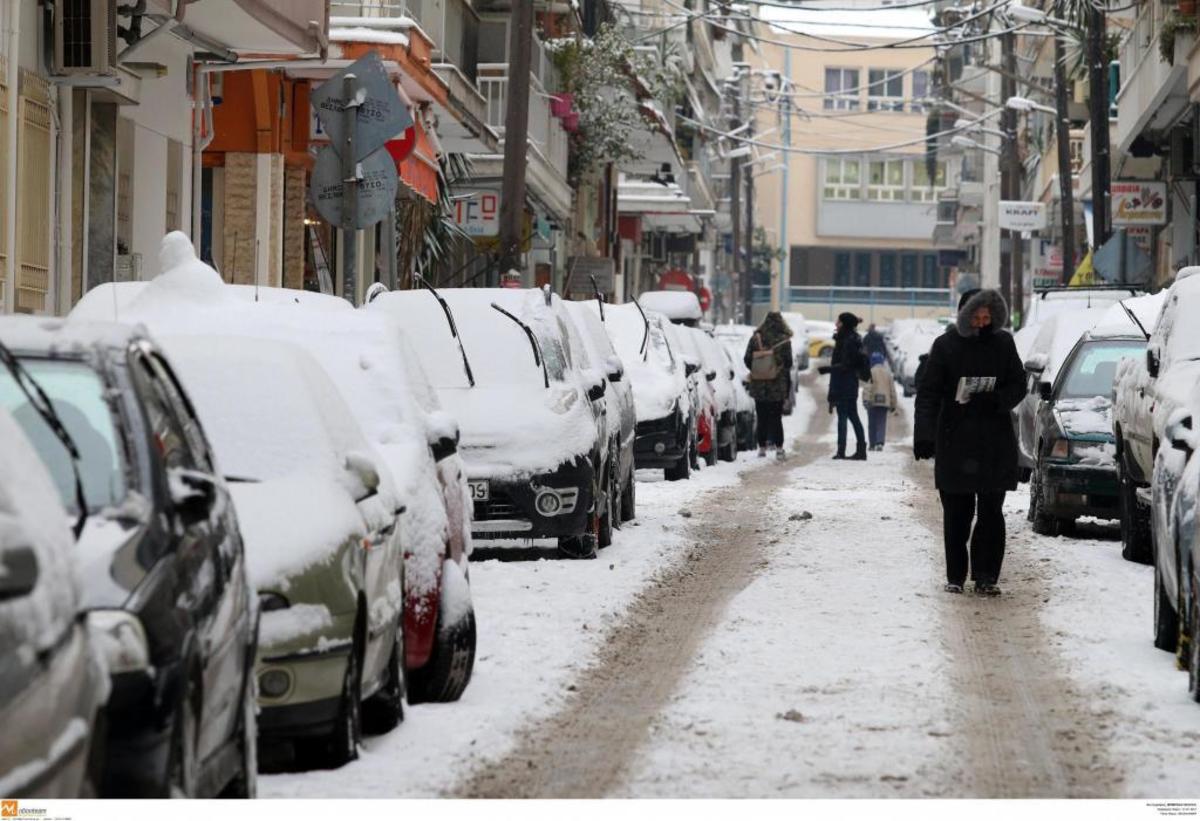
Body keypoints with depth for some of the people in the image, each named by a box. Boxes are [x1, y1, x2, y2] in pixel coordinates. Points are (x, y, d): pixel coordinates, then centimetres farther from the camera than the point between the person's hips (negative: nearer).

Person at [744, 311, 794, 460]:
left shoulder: (755, 339, -3)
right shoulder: (784, 341, -8)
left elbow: (747, 360, 1)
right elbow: (788, 363, -5)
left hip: (758, 385, 1)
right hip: (778, 386, -1)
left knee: (762, 418, 9)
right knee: (776, 417, 4)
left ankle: (762, 448, 10)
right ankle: (779, 449, 1)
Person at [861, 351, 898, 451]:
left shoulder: (870, 372, -3)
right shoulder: (887, 372, 10)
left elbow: (867, 387, -15)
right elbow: (892, 389, 14)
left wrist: (866, 399, -20)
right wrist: (893, 404, 20)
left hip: (873, 402, -3)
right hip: (885, 402, 3)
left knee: (872, 424, 7)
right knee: (882, 424, 2)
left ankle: (873, 444, 8)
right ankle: (880, 442, -17)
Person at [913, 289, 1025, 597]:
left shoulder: (1003, 344, 5)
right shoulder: (945, 346, -1)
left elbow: (1018, 386, 9)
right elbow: (928, 394, -4)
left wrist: (996, 401, -13)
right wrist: (924, 436, -15)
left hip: (996, 444, 1)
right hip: (954, 442, -1)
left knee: (991, 513, -2)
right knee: (956, 513, 3)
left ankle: (986, 576, 2)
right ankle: (955, 576, 11)